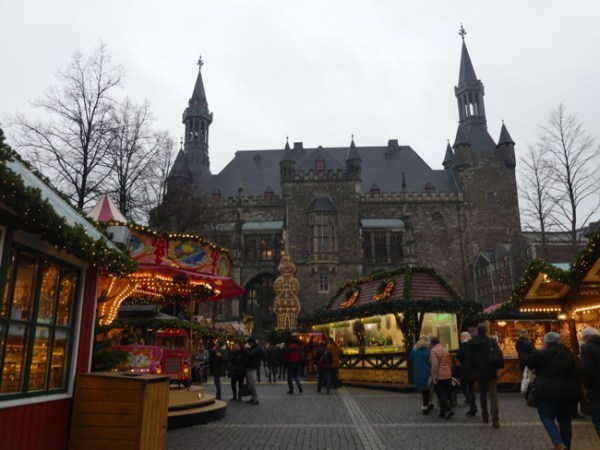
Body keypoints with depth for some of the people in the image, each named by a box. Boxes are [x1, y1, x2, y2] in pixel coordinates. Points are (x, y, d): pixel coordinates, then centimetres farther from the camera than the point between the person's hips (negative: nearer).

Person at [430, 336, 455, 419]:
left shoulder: (433, 351, -11)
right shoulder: (445, 350, 12)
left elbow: (434, 365, -18)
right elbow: (450, 363, 15)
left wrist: (434, 377, -15)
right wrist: (450, 374, 21)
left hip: (439, 377, -7)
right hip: (447, 376, 7)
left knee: (441, 395, -3)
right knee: (447, 394, 11)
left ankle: (448, 410, -15)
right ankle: (443, 412, 16)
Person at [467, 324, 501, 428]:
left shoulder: (472, 343, -3)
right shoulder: (492, 342, -8)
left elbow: (469, 359, -2)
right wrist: (495, 367, 9)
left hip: (479, 373, 2)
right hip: (491, 373, -2)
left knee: (483, 394, 19)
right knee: (493, 395, -2)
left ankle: (485, 416, 24)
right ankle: (495, 419, -14)